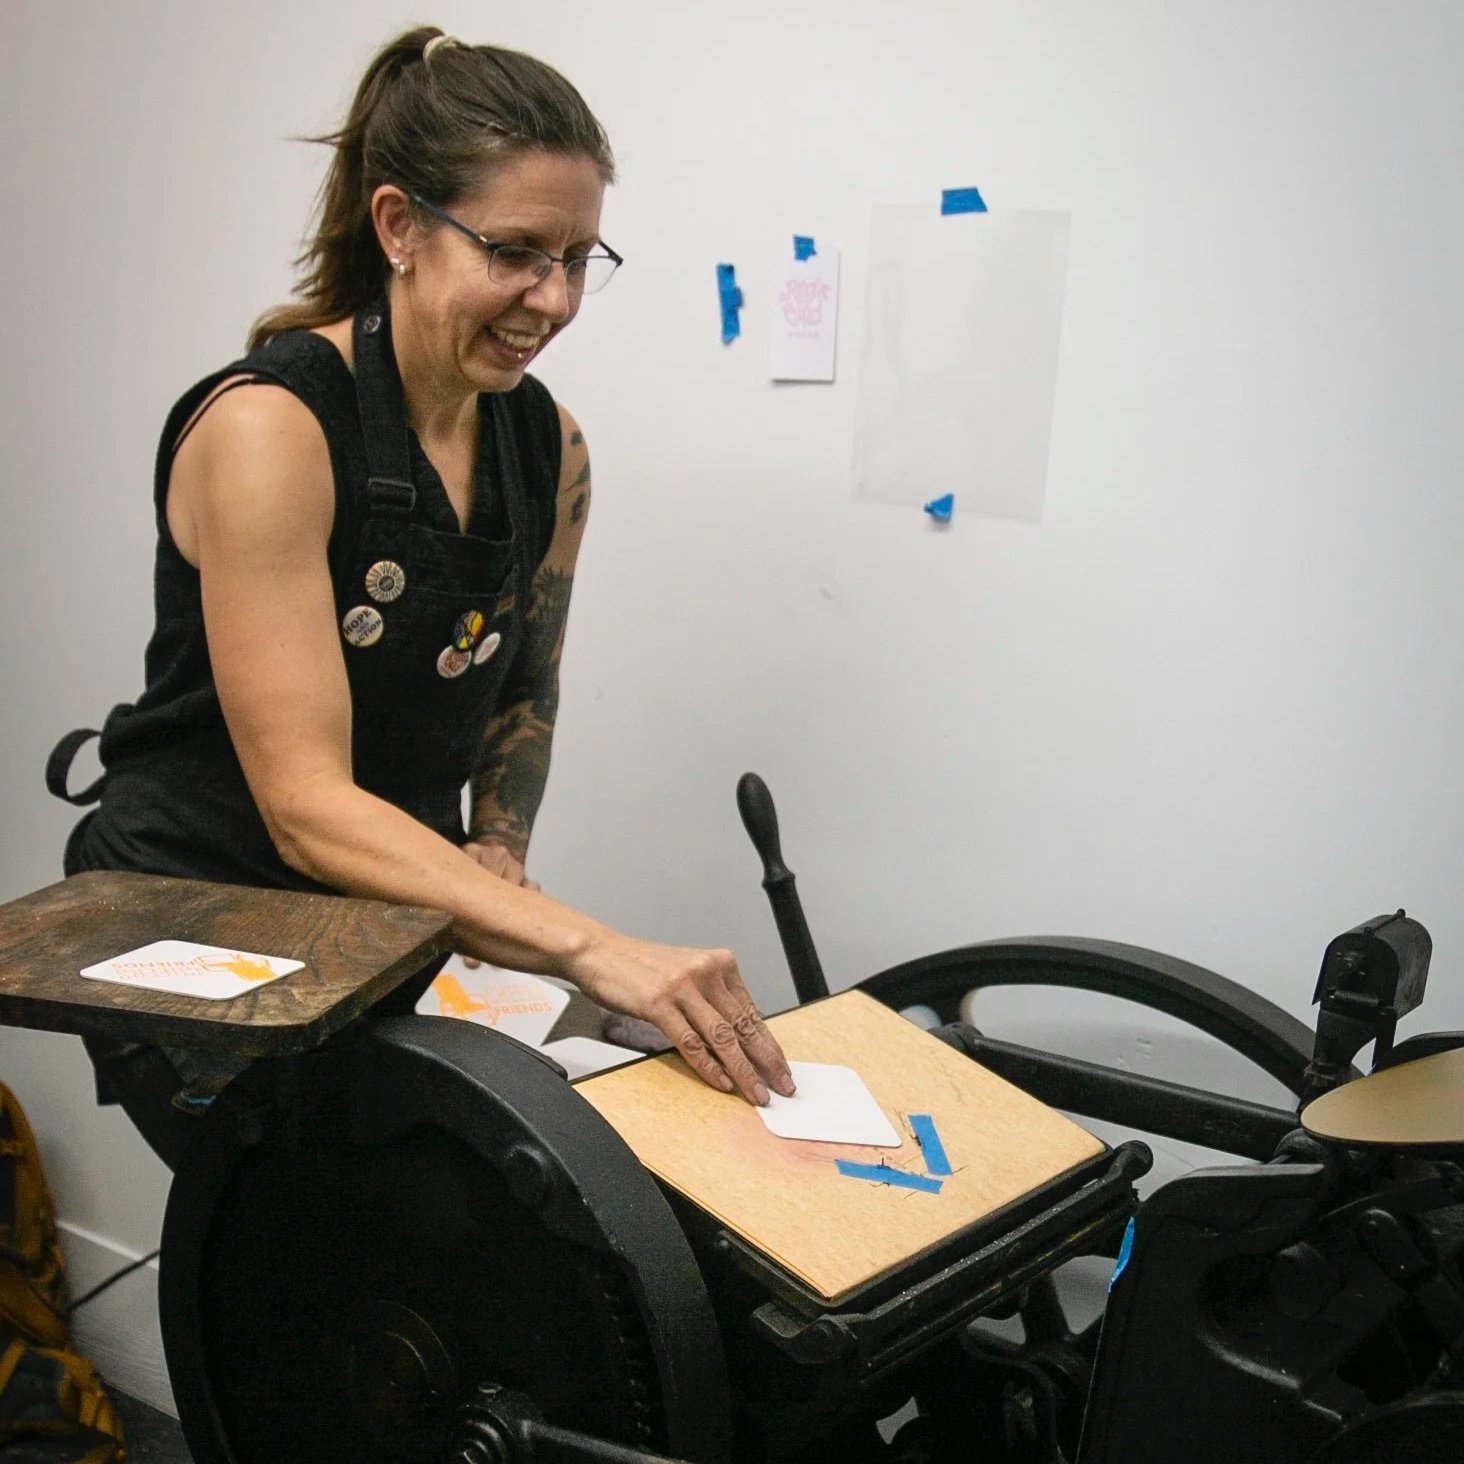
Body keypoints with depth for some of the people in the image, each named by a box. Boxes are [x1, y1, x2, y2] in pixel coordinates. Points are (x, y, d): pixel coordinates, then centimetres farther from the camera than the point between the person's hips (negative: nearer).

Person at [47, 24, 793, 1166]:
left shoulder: (551, 448, 0)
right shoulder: (267, 425, -21)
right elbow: (307, 805, -28)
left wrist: (498, 866, -2)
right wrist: (595, 949, -37)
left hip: (379, 935, 7)